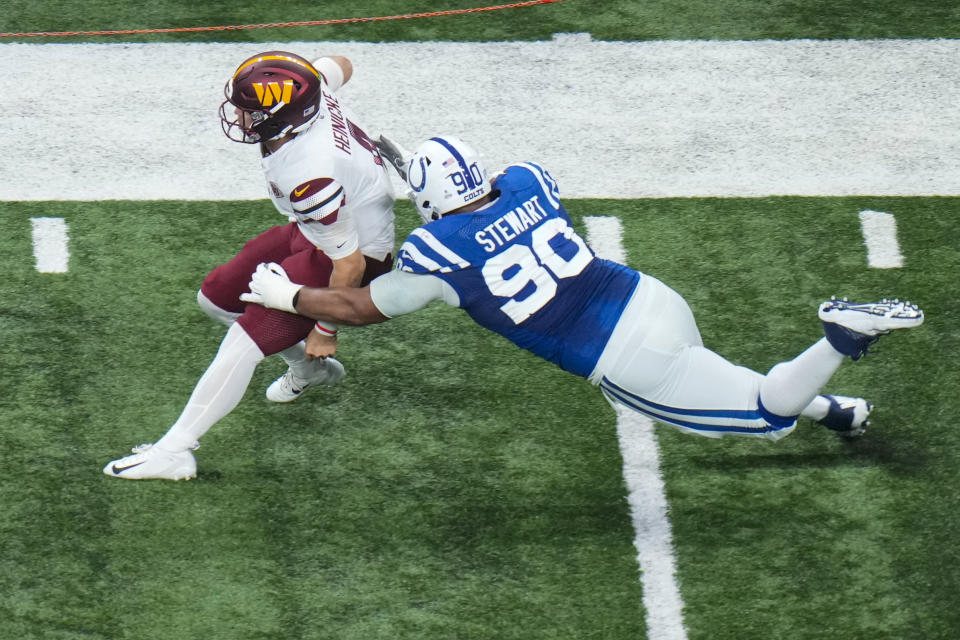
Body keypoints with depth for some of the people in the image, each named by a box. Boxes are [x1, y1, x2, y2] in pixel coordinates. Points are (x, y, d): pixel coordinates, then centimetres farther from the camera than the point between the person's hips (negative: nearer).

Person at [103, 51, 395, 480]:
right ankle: (310, 368, 37)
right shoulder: (312, 84, -21)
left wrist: (326, 331, -13)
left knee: (246, 339, -15)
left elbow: (350, 262, -28)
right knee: (215, 298, 17)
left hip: (358, 255, -9)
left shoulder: (308, 176, -40)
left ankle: (174, 452, -8)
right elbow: (340, 67, 6)